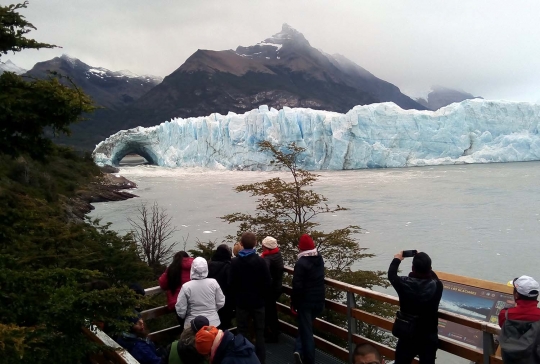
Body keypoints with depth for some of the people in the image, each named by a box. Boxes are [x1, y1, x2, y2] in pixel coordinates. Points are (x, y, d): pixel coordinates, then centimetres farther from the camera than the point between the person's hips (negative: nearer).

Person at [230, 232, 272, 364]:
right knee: (259, 332, 11)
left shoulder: (234, 262, -11)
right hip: (258, 301, 0)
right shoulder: (260, 261, -14)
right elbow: (268, 282, -9)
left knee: (242, 332, 11)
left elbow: (232, 283, -5)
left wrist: (236, 297, 11)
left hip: (242, 301, 0)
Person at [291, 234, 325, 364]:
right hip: (319, 300, 6)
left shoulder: (301, 263, -20)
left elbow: (297, 286, -20)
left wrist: (293, 304, -9)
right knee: (307, 327, 22)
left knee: (306, 330, 6)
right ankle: (300, 350, 15)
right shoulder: (319, 259, 3)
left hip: (305, 301, -6)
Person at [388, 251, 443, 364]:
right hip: (429, 338, 0)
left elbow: (391, 275, 2)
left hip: (407, 336, 0)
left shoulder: (404, 284, -21)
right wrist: (424, 263, 18)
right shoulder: (437, 286, -19)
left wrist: (397, 259, 19)